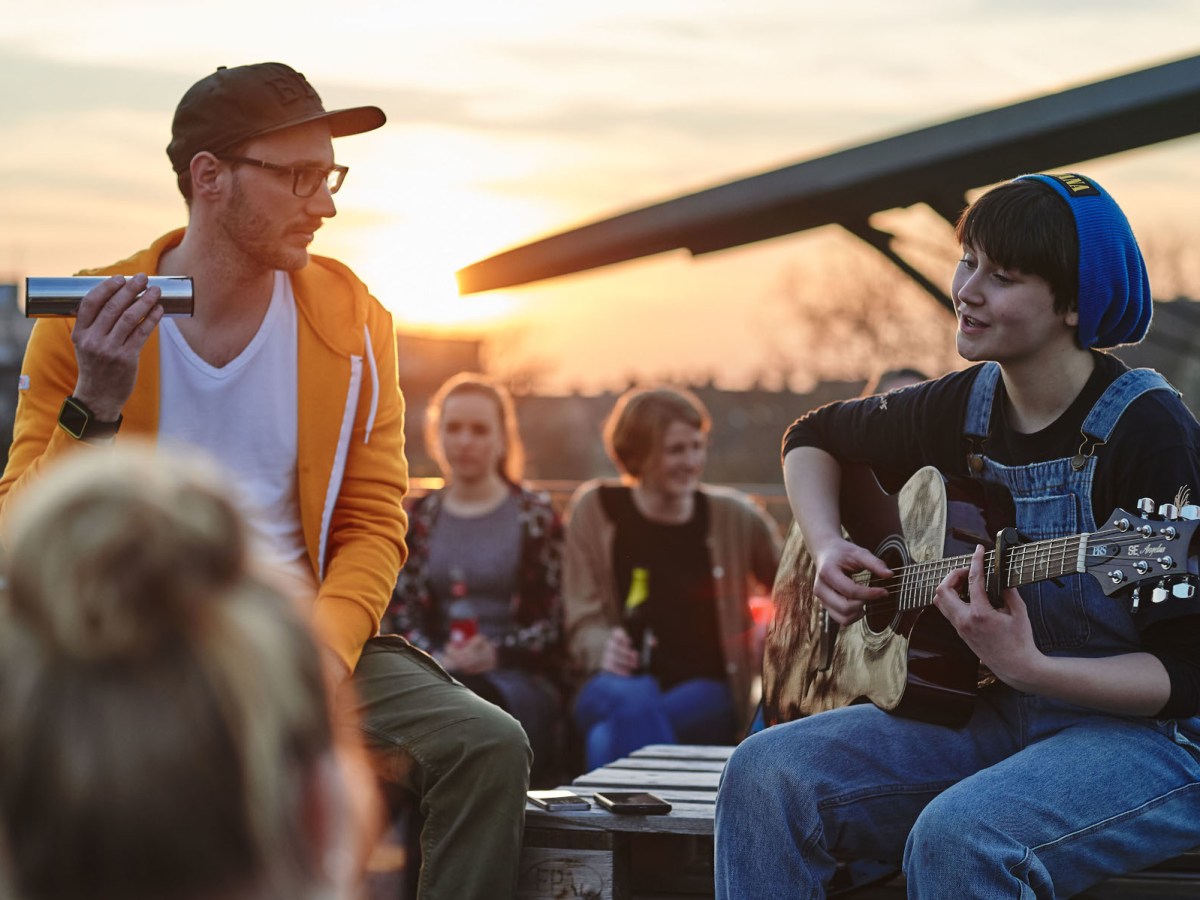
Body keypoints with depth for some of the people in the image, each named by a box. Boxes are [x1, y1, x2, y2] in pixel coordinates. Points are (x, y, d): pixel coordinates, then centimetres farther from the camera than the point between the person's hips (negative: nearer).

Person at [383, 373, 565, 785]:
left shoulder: (536, 515, 11)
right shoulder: (418, 518, 19)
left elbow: (553, 622, 4)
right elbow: (403, 614, 10)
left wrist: (497, 654, -14)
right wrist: (436, 659, -11)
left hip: (520, 674, -2)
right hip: (436, 671, 2)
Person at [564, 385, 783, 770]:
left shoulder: (732, 517, 7)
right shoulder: (595, 509, 5)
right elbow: (583, 622, 2)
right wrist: (603, 650, -21)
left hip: (705, 694, 0)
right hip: (615, 685, 0)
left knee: (610, 740, -33)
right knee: (634, 700, -38)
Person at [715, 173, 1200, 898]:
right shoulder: (962, 407, 5)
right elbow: (815, 437, 24)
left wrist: (1031, 670, -32)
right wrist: (827, 548, 4)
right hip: (989, 720, 6)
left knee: (956, 836, -37)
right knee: (767, 774, -17)